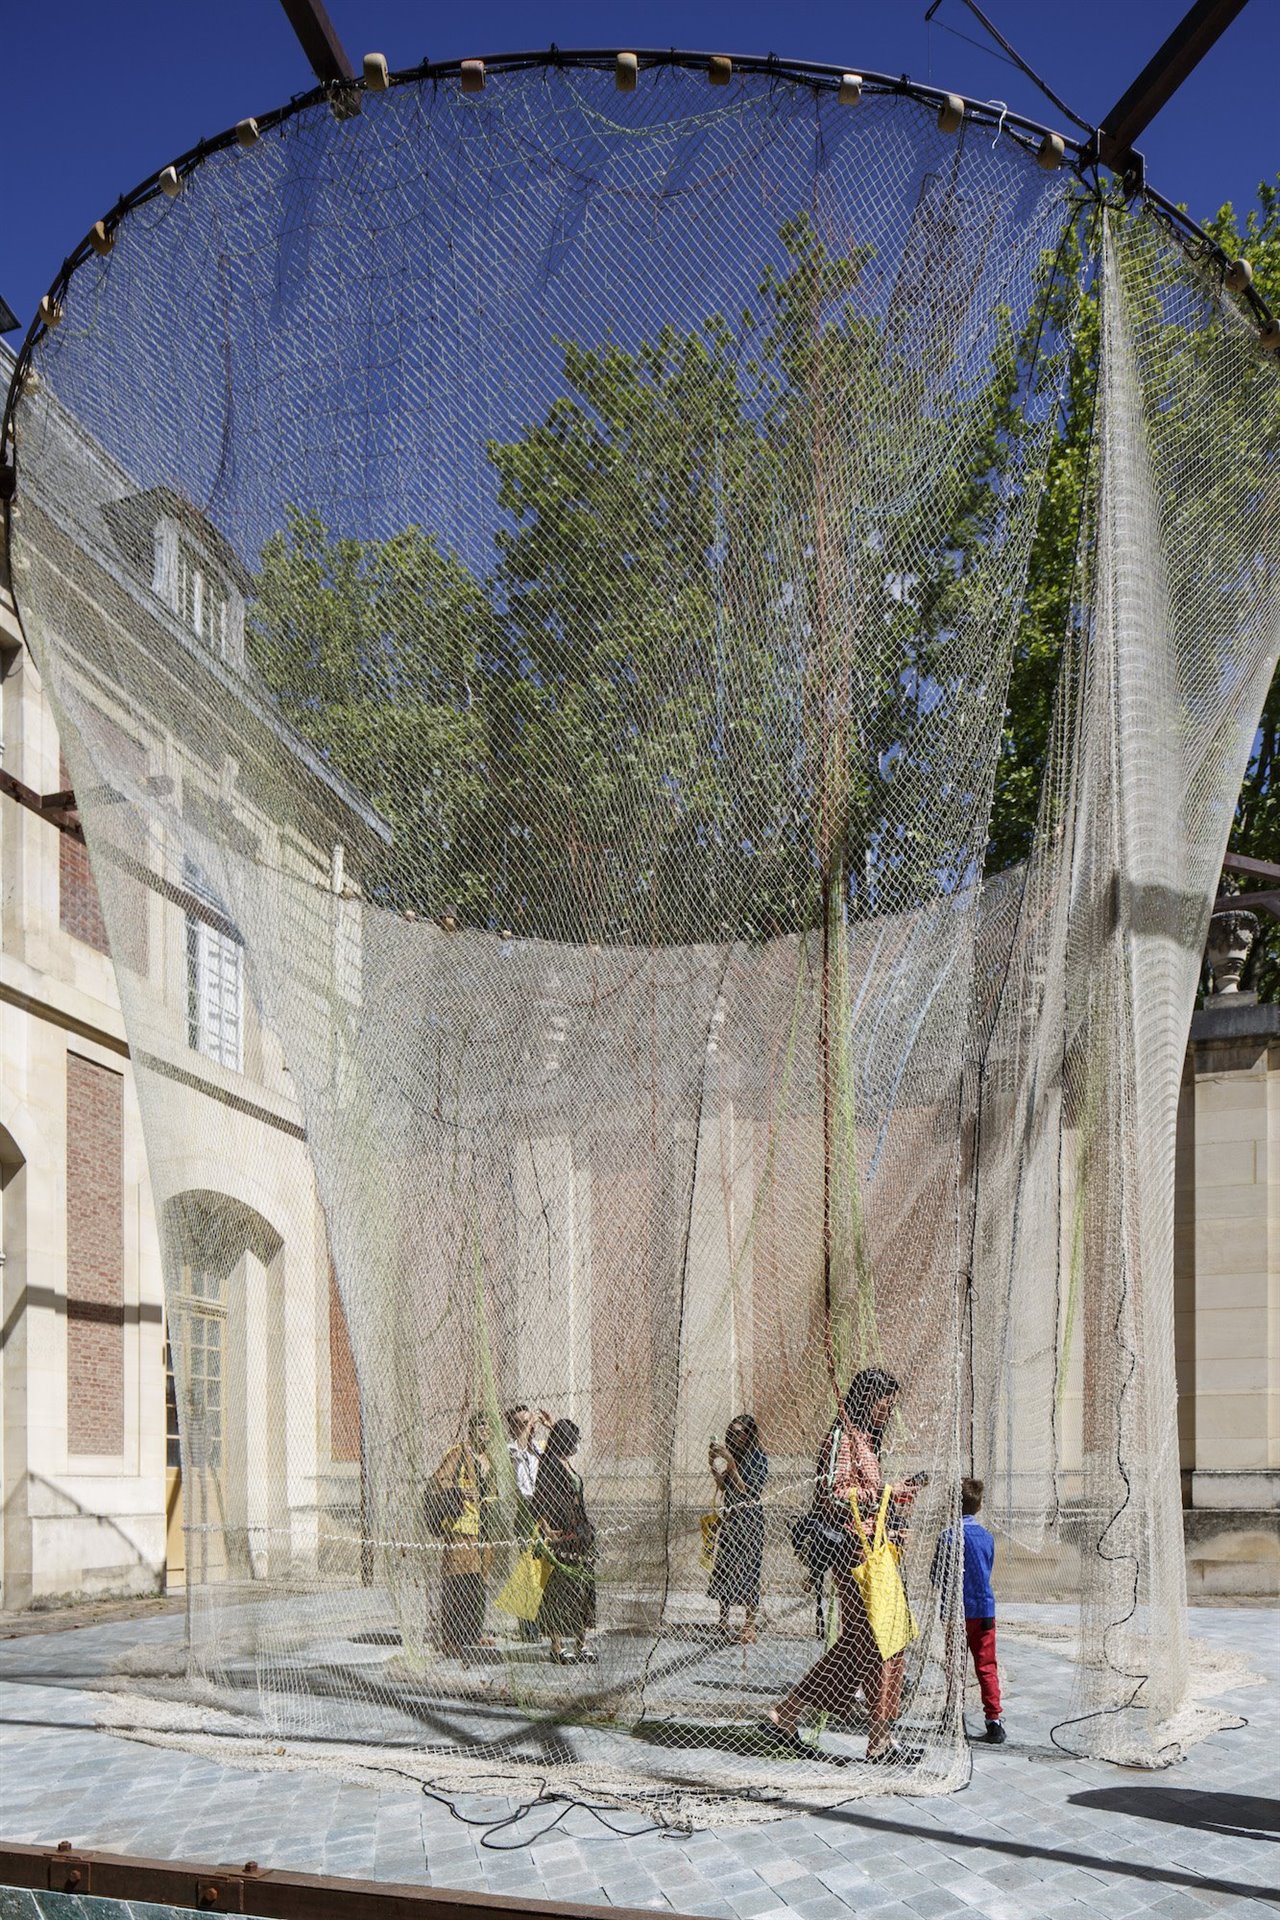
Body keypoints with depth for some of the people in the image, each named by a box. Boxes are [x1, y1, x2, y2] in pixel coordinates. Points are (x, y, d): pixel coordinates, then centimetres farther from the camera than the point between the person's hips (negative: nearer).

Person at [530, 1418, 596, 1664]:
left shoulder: (569, 1462, 13)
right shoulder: (550, 1464, -13)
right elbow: (537, 1505, -18)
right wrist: (548, 1533, -26)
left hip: (580, 1534, 9)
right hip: (561, 1535, -9)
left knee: (583, 1586, 10)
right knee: (560, 1587, -5)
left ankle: (580, 1645, 17)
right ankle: (557, 1646, 2)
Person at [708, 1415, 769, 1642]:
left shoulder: (759, 1457, -8)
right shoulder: (733, 1455, 9)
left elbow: (745, 1489, -13)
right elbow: (723, 1487, 10)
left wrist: (730, 1464, -18)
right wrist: (714, 1467, -4)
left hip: (749, 1517, -6)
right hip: (730, 1516, 6)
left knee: (748, 1568, -6)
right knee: (723, 1566, 7)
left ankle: (749, 1624, -2)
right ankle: (723, 1619, 18)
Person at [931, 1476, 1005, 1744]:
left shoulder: (949, 1536, -11)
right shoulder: (987, 1536, 4)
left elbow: (937, 1577, -7)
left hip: (958, 1611, -3)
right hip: (986, 1609, 4)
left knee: (954, 1665, 8)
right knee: (987, 1666, 6)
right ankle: (994, 1719, -1)